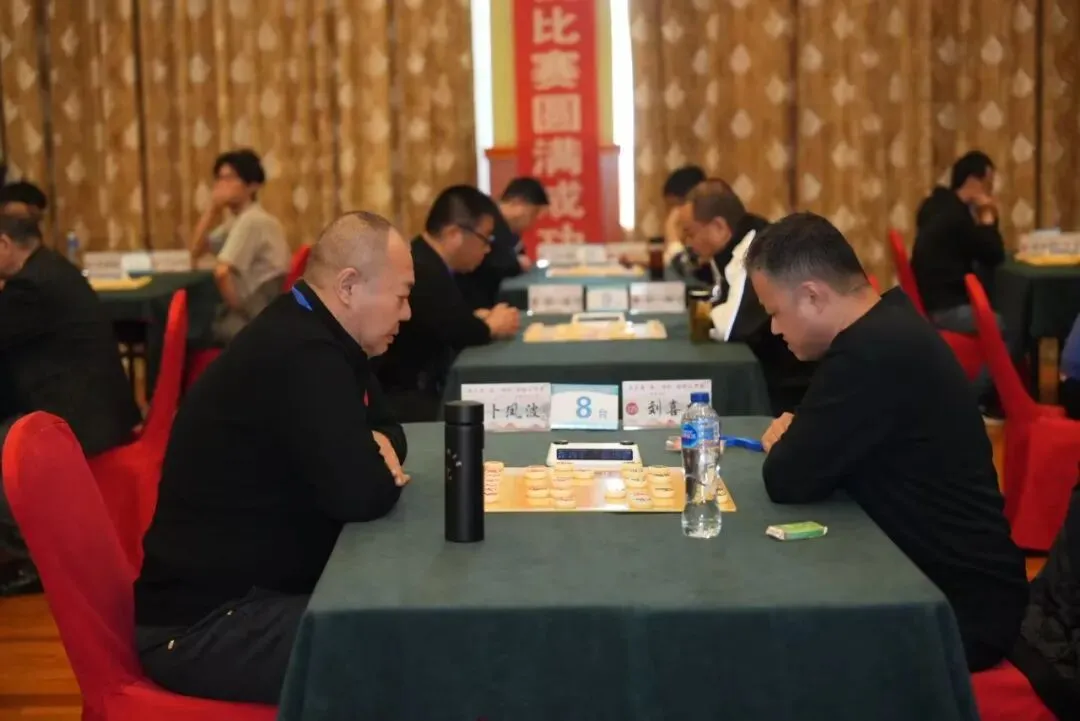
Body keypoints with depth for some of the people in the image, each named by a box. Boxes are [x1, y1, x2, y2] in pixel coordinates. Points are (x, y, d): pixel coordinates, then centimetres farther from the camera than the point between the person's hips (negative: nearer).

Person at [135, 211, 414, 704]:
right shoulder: (300, 355, -23)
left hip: (250, 590, 10)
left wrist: (378, 450, -4)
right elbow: (359, 493, -27)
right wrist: (382, 472, -5)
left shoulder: (307, 336, 8)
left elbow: (385, 425, 19)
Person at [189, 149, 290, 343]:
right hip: (250, 309, 9)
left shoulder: (252, 220, -18)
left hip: (255, 319, -9)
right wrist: (213, 209, 4)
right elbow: (196, 250, 13)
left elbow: (221, 272, -27)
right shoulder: (238, 219, 14)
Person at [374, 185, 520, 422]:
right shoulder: (422, 272, -22)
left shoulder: (426, 263, 9)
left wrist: (477, 318, -3)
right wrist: (491, 327, -4)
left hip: (419, 388, 10)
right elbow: (454, 331, -23)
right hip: (402, 400, -10)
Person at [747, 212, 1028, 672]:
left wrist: (783, 445, -1)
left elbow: (789, 481, -21)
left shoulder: (874, 352, -26)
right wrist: (798, 439, -4)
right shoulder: (888, 327, 6)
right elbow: (824, 449, 16)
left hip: (959, 606, -9)